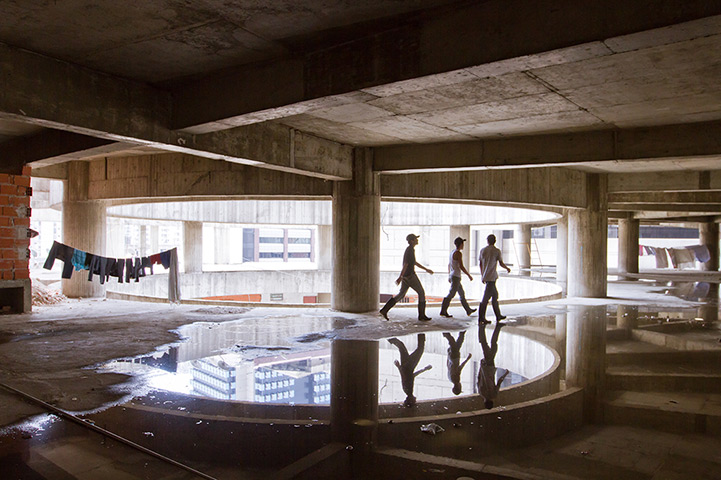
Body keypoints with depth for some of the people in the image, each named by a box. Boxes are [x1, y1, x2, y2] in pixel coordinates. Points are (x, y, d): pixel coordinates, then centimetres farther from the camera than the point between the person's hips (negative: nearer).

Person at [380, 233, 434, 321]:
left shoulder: (410, 249, 16)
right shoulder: (410, 250, -17)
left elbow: (415, 263, 26)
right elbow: (405, 264, -23)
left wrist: (426, 269, 27)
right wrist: (400, 277, -27)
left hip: (406, 276, 10)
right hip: (410, 276, -10)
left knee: (401, 295, 12)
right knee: (421, 293, 1)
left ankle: (384, 310, 8)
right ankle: (421, 316, 6)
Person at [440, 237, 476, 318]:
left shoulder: (452, 252, 12)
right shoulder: (458, 253, -16)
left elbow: (449, 265, 19)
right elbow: (461, 266, -19)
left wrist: (449, 275, 26)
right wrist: (469, 275, -12)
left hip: (452, 275, 10)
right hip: (456, 276, -10)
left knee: (462, 293, 16)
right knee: (451, 294, -7)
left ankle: (468, 310, 25)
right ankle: (443, 311, -5)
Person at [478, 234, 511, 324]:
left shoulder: (482, 250, 8)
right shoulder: (496, 251, -8)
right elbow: (501, 263, -6)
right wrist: (507, 268, 14)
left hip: (485, 276, 7)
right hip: (491, 277, -7)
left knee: (495, 295, 18)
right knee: (486, 298, -7)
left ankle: (498, 315, 25)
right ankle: (481, 318, -7)